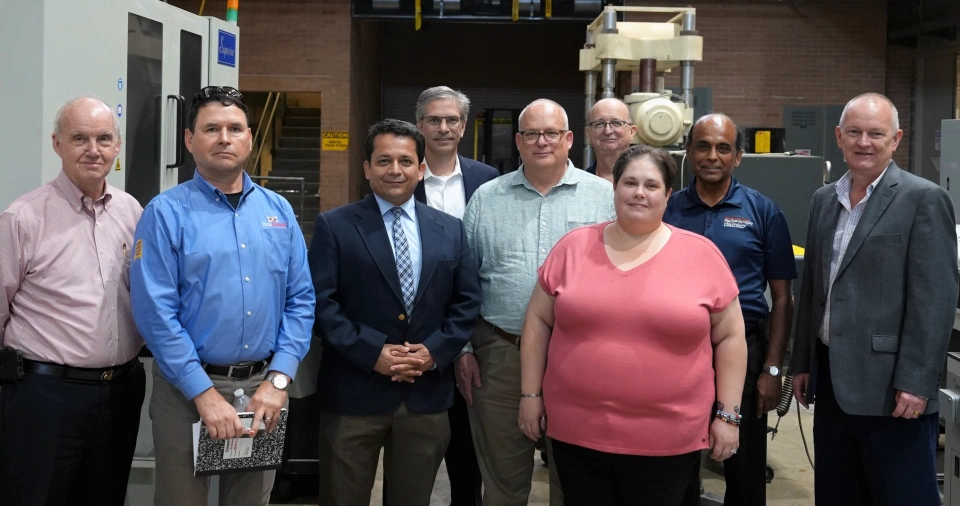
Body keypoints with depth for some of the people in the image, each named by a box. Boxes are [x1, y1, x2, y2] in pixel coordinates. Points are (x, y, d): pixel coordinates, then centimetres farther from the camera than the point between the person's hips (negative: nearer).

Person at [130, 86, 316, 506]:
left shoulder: (279, 211, 6)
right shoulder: (166, 213, -6)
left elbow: (301, 301, 4)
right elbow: (156, 313, -13)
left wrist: (278, 379, -7)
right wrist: (204, 392, -16)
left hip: (264, 388, 4)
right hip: (188, 387, -3)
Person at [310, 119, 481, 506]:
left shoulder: (451, 230, 10)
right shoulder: (334, 226, -1)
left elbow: (467, 302, 8)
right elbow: (320, 303, -7)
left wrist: (435, 350, -8)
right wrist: (372, 352, -16)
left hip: (426, 394, 3)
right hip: (353, 393, -3)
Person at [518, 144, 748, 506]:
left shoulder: (701, 254, -1)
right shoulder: (573, 246, 3)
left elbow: (729, 336, 3)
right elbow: (539, 321, 9)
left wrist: (727, 414, 1)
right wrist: (531, 393, 6)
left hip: (668, 441, -1)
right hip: (576, 433, 2)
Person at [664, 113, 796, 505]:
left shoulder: (763, 212, 0)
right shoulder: (667, 210, 4)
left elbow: (782, 298, 0)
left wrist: (772, 369, -6)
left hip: (743, 351, -1)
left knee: (746, 473, 8)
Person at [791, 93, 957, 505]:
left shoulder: (924, 199, -8)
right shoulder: (824, 200, 12)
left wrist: (916, 382, -18)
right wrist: (802, 363, 15)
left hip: (890, 384, -6)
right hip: (832, 378, 7)